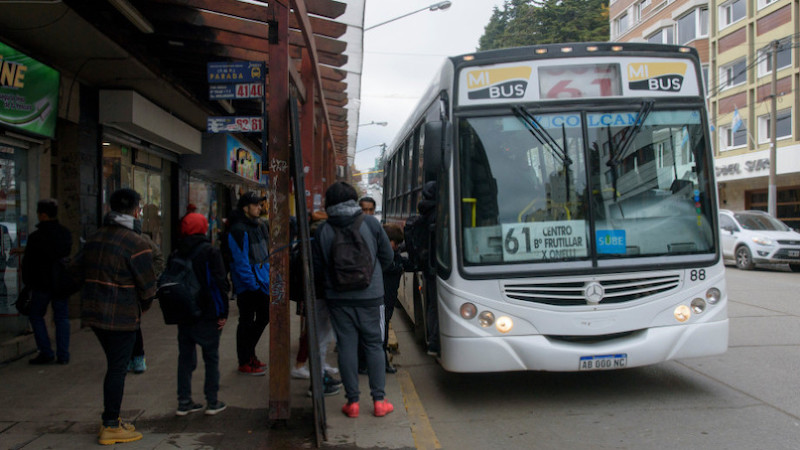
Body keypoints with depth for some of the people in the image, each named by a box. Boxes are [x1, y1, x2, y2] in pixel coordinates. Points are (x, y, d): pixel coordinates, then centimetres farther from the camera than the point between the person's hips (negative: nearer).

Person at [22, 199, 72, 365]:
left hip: (42, 283, -5)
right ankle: (63, 355, 8)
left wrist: (28, 282, 4)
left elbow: (28, 262, -9)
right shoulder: (66, 234, 3)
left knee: (36, 316, 10)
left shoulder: (36, 237, -14)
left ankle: (46, 353, 4)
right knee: (62, 317, 9)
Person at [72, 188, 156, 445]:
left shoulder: (96, 238, 9)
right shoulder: (136, 243, -16)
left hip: (94, 312, 8)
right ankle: (110, 428, 9)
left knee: (115, 365, 20)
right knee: (117, 369, 2)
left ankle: (112, 419, 28)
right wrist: (144, 306, 5)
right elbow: (147, 285, -14)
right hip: (122, 316, -8)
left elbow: (76, 270, 16)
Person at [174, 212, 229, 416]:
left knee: (185, 357, 11)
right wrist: (223, 312, -8)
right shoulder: (210, 251, -10)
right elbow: (220, 282, -13)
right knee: (211, 357, 5)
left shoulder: (178, 254, 5)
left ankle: (184, 402, 15)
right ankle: (212, 402, 8)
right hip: (207, 314, -5)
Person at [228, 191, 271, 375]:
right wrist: (253, 283, -21)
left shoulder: (260, 225, 11)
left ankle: (249, 353, 34)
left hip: (262, 282, 9)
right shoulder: (238, 230, -17)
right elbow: (240, 261, -21)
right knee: (246, 322, 2)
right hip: (247, 285, -9)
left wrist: (269, 277, 13)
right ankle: (244, 363, 15)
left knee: (264, 317, 17)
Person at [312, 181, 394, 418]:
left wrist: (324, 289, 22)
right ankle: (379, 400, 10)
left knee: (346, 346, 6)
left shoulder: (322, 231, -3)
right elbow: (387, 256, 4)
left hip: (338, 299, 1)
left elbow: (317, 268, 3)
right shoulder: (371, 223, -4)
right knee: (374, 345, 8)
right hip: (370, 296, 0)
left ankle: (352, 401, 10)